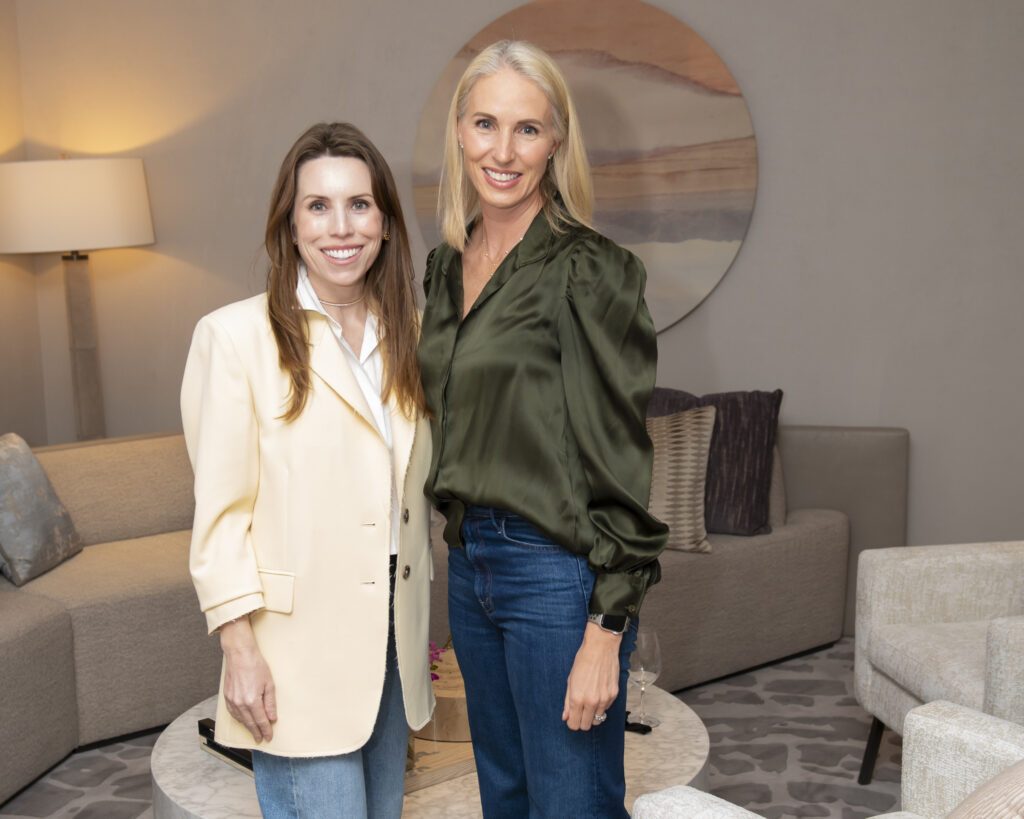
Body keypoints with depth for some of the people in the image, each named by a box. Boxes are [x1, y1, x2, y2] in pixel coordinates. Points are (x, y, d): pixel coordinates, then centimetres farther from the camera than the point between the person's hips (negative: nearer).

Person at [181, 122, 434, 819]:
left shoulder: (408, 333, 8)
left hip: (393, 639, 6)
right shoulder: (237, 336, -10)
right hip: (299, 648, -6)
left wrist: (425, 623, 15)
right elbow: (220, 512, -10)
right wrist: (241, 650, -13)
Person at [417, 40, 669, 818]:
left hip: (558, 571, -7)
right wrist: (461, 537, 15)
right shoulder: (446, 265, 8)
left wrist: (606, 633, -18)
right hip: (468, 560, 7)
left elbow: (627, 462, -16)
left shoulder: (589, 270, -14)